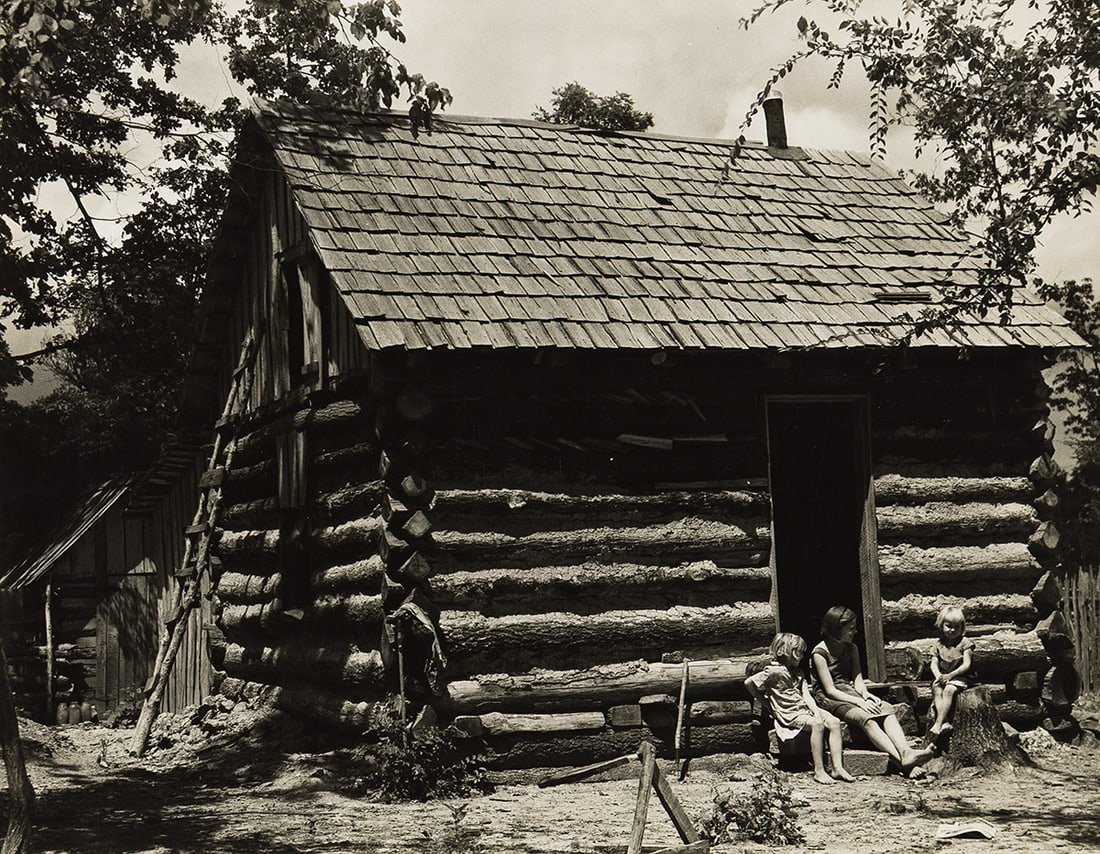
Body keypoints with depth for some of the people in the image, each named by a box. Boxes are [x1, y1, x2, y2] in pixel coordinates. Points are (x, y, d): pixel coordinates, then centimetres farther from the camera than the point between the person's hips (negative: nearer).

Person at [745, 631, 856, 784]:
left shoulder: (798, 672, 21)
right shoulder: (774, 671, -7)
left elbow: (806, 696, 11)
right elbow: (748, 683, -10)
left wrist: (816, 712, -6)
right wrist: (765, 702, 0)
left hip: (805, 709, 8)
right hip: (789, 714, -8)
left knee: (834, 722, -15)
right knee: (817, 724, -33)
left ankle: (838, 768, -18)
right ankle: (819, 771, -31)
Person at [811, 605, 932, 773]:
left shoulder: (851, 649, 12)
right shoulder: (820, 653, -10)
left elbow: (858, 680, 6)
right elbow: (830, 690, -14)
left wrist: (866, 695, -17)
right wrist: (859, 702, -23)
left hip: (849, 692, 7)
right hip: (828, 699, -7)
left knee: (887, 709, -22)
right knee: (866, 718, -33)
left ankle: (906, 752, -43)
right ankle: (900, 759, -44)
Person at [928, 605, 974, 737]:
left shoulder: (965, 643, -4)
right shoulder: (938, 645, 10)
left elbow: (966, 665, -11)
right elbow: (934, 664, 5)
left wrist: (950, 675, -21)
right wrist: (938, 676, -18)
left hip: (961, 676, -4)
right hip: (942, 676, 4)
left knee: (949, 690, -33)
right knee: (936, 688, -28)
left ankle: (938, 724, -39)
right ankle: (945, 723, -39)